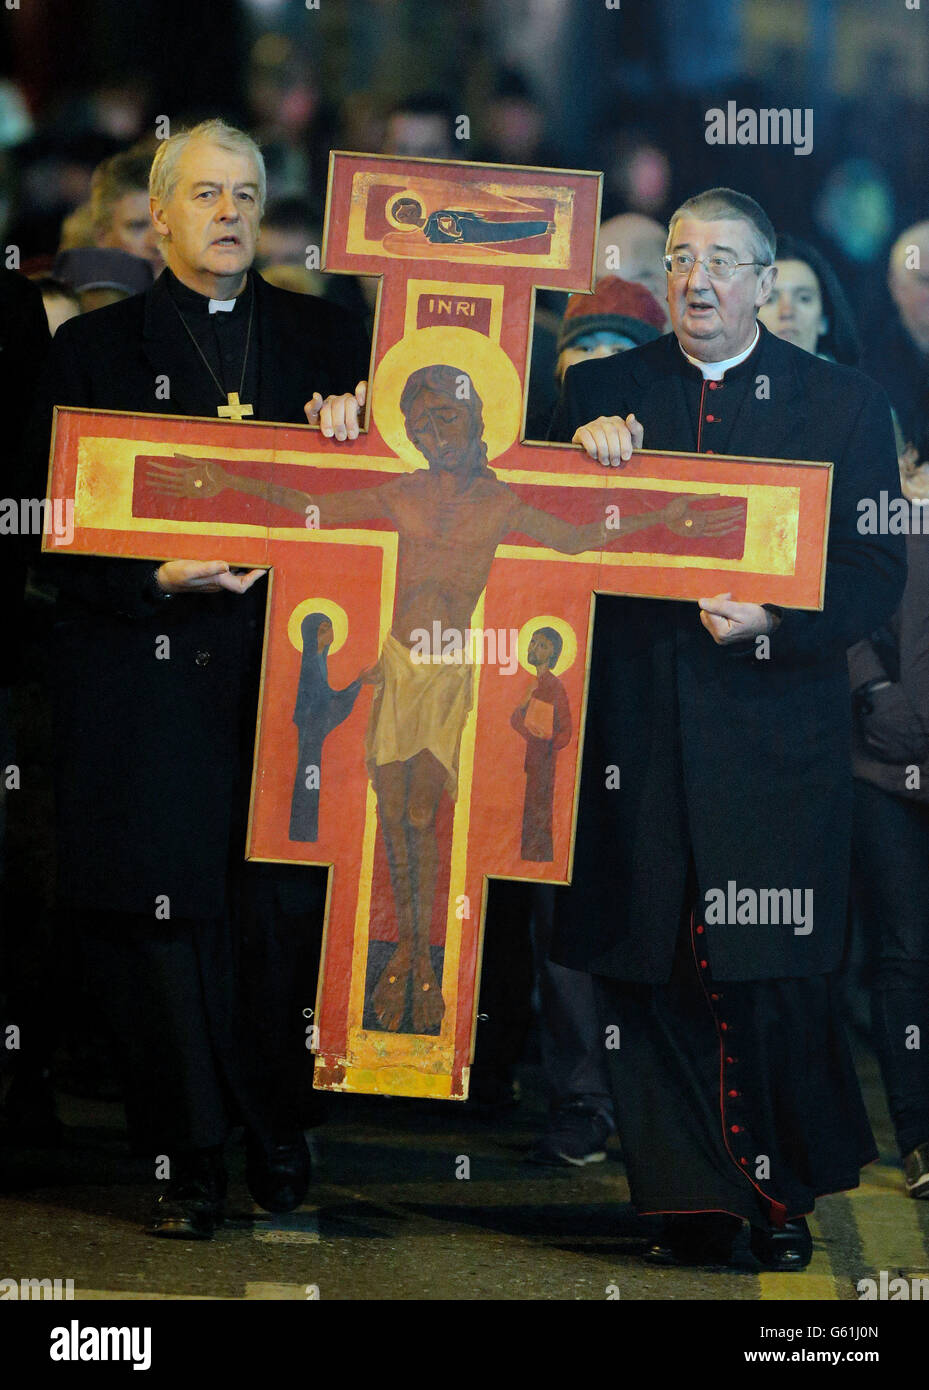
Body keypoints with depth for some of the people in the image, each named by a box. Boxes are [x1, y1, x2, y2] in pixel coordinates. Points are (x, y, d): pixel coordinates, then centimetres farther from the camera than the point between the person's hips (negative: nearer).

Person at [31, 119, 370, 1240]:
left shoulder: (324, 339, 14)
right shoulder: (94, 348, 9)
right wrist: (161, 576, -11)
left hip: (288, 672, 1)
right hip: (150, 676, -1)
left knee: (286, 910, -4)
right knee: (163, 916, -2)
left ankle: (280, 1144, 9)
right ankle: (191, 1165, 6)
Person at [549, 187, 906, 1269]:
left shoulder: (842, 405, 6)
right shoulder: (602, 391, 10)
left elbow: (873, 573, 0)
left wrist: (772, 621, -16)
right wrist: (582, 448, -15)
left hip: (773, 728, -2)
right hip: (634, 729, 2)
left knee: (772, 980, -4)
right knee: (644, 970, 2)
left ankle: (786, 1199, 15)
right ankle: (696, 1207, 12)